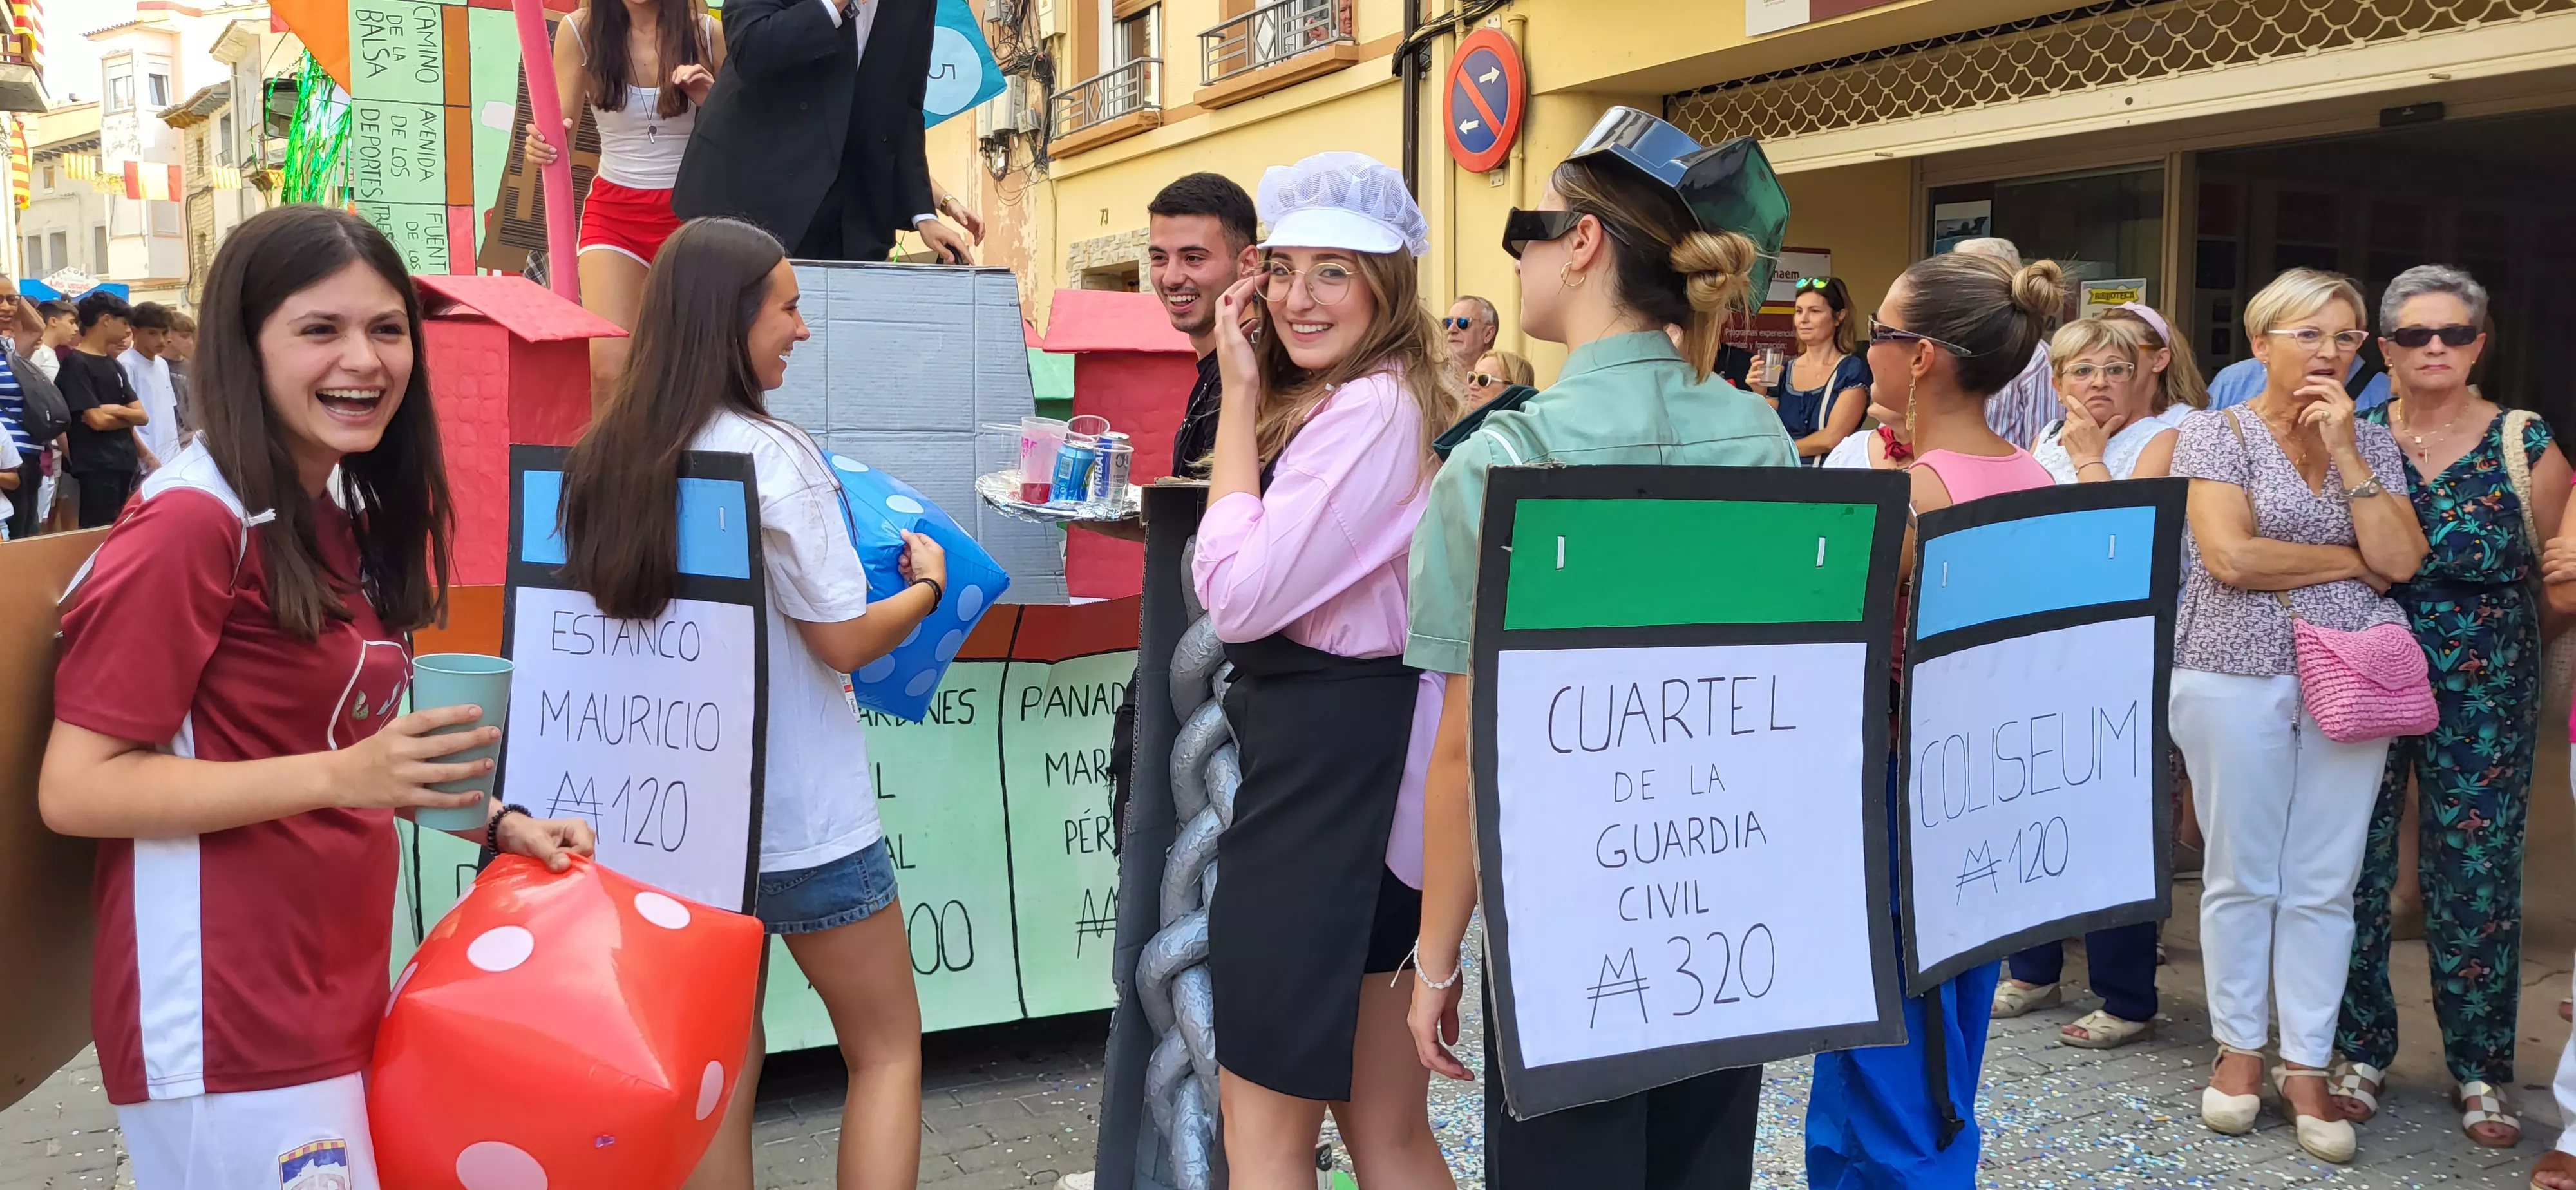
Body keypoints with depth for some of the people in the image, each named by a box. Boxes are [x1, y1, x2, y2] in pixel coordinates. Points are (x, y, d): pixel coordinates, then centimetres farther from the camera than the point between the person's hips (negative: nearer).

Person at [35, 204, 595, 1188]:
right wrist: (342, 776, -26)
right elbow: (76, 789, -18)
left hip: (338, 991, 8)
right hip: (226, 1033, -8)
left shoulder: (343, 519, 10)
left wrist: (497, 824, 5)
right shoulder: (191, 523, -16)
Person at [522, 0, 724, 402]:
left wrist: (708, 98, -17)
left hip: (690, 211, 0)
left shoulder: (707, 34, -6)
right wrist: (544, 144, -24)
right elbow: (561, 130, -1)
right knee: (608, 372, -15)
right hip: (613, 213, 0)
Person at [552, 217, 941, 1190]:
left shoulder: (604, 460, 2)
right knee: (887, 1047, 10)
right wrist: (927, 583, 4)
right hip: (804, 816, -6)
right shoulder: (770, 455, -18)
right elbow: (844, 640, -15)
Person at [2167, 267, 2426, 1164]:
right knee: (2242, 876, 5)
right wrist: (2353, 560, -6)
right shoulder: (2218, 433, -3)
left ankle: (2307, 1063, 15)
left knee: (2325, 883, 5)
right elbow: (2229, 557, -16)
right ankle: (2239, 1046, 20)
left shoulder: (2372, 442, 10)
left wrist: (2343, 450, -8)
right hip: (2238, 677, -3)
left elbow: (2402, 561, -3)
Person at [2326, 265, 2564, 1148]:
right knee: (2353, 868, 4)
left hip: (2482, 694, 0)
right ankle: (2360, 1050, 20)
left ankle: (2480, 1068, 20)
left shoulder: (2524, 445, 0)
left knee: (2476, 876, 4)